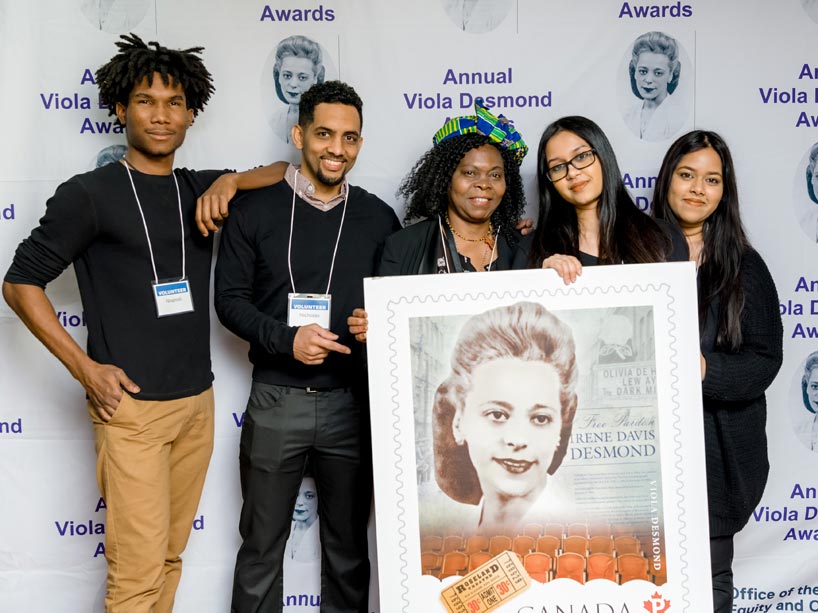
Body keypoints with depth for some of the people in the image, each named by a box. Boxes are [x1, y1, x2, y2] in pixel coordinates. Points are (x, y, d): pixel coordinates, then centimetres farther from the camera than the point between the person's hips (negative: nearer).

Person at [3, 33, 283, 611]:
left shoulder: (202, 191, 9)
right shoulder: (88, 194, -4)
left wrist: (232, 181, -7)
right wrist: (85, 368, -9)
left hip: (198, 401, 5)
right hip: (131, 406, -5)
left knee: (171, 556, 14)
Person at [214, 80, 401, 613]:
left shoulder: (379, 218, 5)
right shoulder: (256, 211, -1)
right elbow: (230, 298, -1)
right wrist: (287, 339, -17)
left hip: (354, 402, 2)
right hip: (277, 400, -1)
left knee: (349, 547, 15)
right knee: (262, 545, 9)